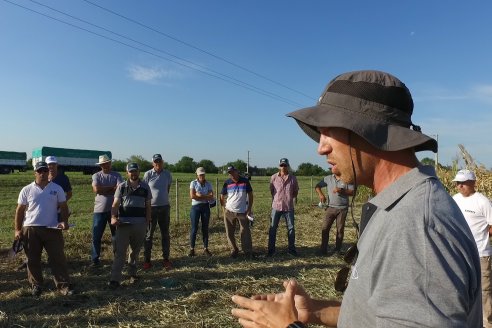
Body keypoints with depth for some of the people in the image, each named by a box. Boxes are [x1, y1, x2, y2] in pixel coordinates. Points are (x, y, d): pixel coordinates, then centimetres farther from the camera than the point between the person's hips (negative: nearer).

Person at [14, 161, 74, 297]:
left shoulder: (57, 188, 2)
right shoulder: (26, 190, 2)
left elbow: (63, 207, 3)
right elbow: (20, 211, 5)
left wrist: (64, 221, -13)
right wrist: (17, 230, 1)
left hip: (52, 229, 0)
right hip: (31, 229, 1)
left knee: (58, 258, -1)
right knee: (33, 260, 10)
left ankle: (64, 285, 5)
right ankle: (36, 285, 24)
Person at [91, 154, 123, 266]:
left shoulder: (117, 175, 1)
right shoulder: (96, 176, 1)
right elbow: (96, 189, -16)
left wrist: (103, 189, -13)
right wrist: (112, 187, -11)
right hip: (99, 210, 0)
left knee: (116, 236, 11)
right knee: (96, 236, 4)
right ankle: (95, 259, 17)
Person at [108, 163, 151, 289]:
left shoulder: (145, 187, 6)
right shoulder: (121, 187, 3)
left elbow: (148, 206, 10)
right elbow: (115, 204, -1)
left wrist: (148, 222, 5)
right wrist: (113, 217, -19)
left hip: (140, 224, 2)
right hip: (123, 223, -1)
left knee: (135, 251, 14)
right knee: (120, 252, -4)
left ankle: (133, 273, 29)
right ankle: (115, 279, -2)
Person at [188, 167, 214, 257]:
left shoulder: (208, 184, 5)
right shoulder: (193, 183, -1)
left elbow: (211, 197, -6)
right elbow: (192, 196, -13)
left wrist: (199, 195, -13)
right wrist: (205, 196, -9)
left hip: (206, 207, 2)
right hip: (195, 207, -2)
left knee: (205, 228, 6)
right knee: (194, 228, 0)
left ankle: (205, 248, 15)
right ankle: (192, 249, 10)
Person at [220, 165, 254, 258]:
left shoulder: (245, 181, -2)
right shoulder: (227, 183, 1)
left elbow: (250, 195, 2)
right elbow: (222, 197, 6)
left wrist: (249, 209, -3)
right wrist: (224, 210, -2)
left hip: (243, 212, -1)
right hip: (229, 212, 2)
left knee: (245, 232, -2)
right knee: (230, 233, 6)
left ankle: (248, 252, 5)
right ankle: (234, 250, 19)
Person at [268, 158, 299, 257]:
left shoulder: (292, 178, 0)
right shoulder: (273, 177, -2)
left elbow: (295, 191, 11)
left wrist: (290, 197, 2)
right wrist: (278, 198, 9)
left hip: (289, 207, 1)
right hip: (276, 206, 0)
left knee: (291, 228, 8)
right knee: (273, 228, 5)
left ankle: (291, 248, 21)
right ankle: (271, 249, 16)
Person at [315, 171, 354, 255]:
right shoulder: (328, 178, 5)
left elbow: (352, 192, -4)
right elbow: (317, 186, 7)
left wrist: (342, 191, -19)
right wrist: (321, 194, -10)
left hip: (342, 208, -1)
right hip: (331, 207, 1)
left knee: (340, 229, 6)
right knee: (325, 228, -1)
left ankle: (337, 250, 16)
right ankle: (323, 249, 8)